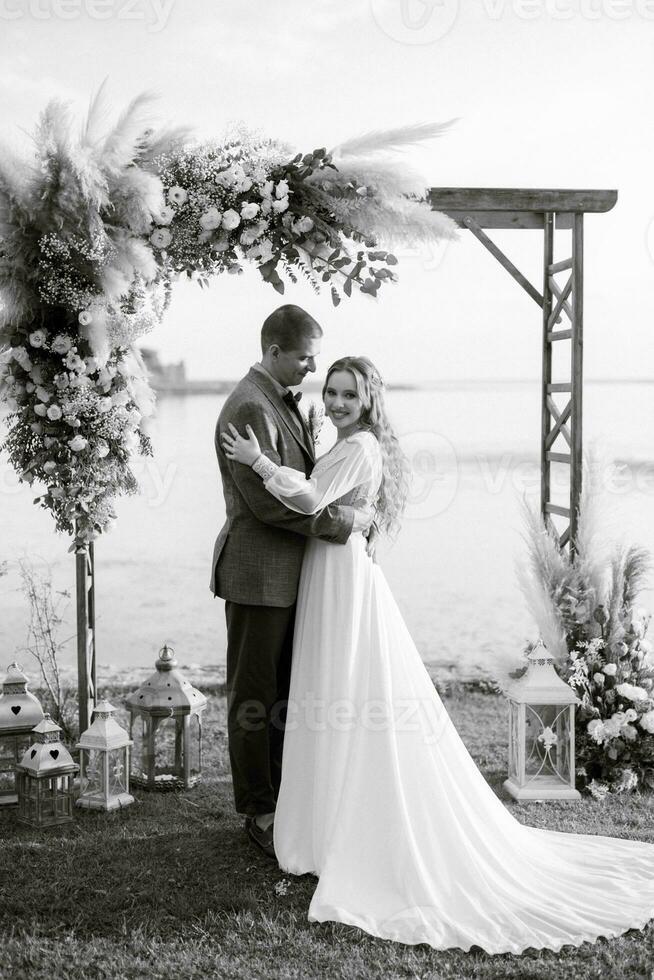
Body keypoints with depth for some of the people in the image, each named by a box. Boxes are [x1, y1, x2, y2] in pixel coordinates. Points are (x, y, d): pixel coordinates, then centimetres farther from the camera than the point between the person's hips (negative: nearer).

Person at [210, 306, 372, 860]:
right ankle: (260, 812, 16)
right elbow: (268, 501, -23)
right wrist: (345, 522, -17)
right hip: (259, 571, -9)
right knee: (255, 695, 4)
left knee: (285, 690, 17)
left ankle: (281, 793, 31)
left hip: (288, 570, 9)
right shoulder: (250, 408, -18)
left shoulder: (284, 402, 14)